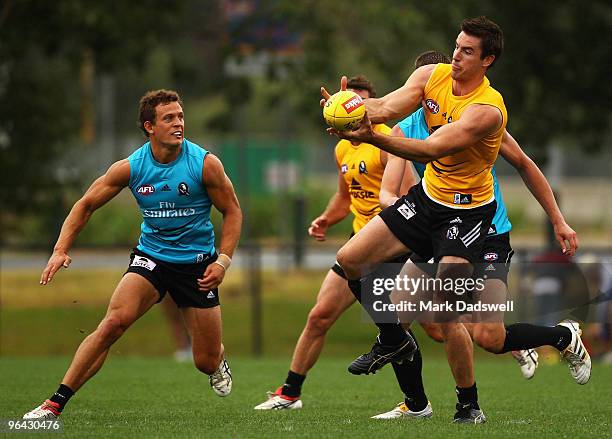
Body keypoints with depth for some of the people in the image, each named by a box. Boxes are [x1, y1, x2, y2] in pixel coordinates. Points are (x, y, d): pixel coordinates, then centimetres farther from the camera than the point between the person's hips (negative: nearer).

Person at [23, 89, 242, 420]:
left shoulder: (205, 163, -13)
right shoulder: (130, 167, -9)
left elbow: (232, 212, -1)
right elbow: (85, 205, 1)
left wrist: (223, 260, -12)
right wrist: (61, 250, -11)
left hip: (197, 263, 0)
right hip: (150, 256, 0)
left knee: (207, 362, 2)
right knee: (114, 321, -26)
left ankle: (218, 362, 45)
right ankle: (56, 403, -22)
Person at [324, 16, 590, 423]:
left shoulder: (488, 109, -27)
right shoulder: (432, 76, -5)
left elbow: (433, 148, -38)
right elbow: (386, 107, -17)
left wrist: (374, 137, -51)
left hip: (468, 211, -7)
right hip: (428, 196, 7)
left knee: (444, 313, -15)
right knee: (351, 259, 0)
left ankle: (470, 406, 3)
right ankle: (394, 341, 22)